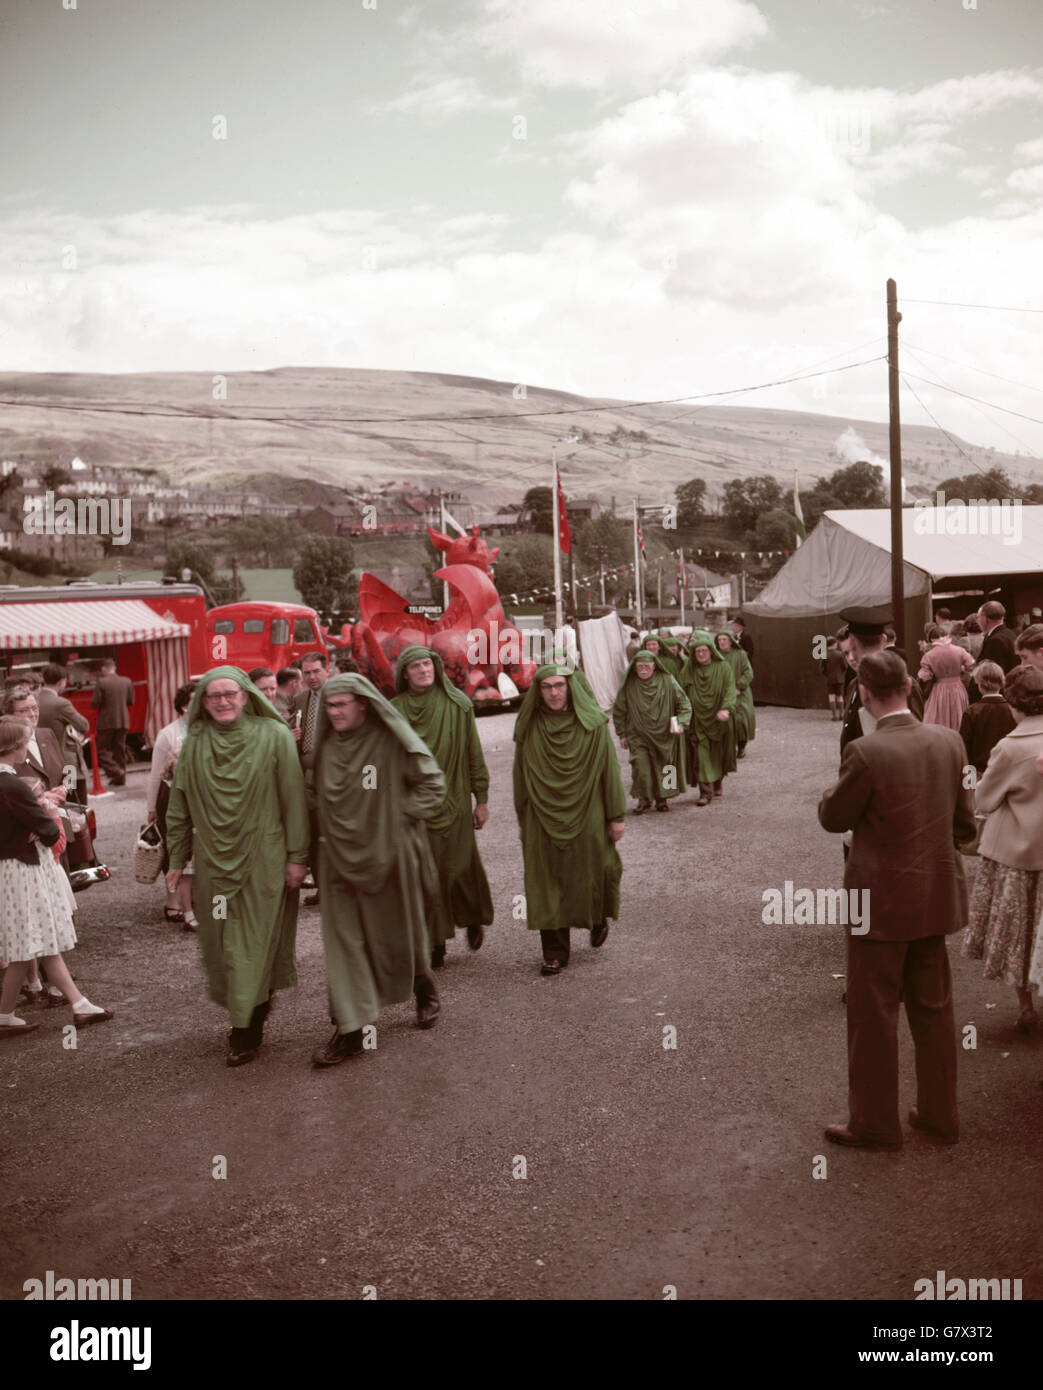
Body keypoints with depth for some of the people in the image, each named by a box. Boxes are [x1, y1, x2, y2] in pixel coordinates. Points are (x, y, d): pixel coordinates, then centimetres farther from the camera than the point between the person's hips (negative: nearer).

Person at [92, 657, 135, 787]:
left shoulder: (101, 683, -12)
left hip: (106, 722, -5)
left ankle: (116, 772, -13)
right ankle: (120, 778, 17)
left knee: (102, 750, 4)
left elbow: (95, 703, -12)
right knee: (120, 750, 14)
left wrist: (105, 703, 8)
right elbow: (130, 701, 8)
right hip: (123, 721, 5)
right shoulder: (127, 682, 2)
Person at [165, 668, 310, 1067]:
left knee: (255, 940, 0)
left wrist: (297, 855, -7)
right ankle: (252, 1010, 28)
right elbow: (179, 807, 10)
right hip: (213, 860, 3)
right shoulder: (194, 745, 4)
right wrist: (177, 860, 10)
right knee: (221, 941, 7)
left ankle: (246, 1033, 10)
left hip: (263, 858, -3)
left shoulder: (273, 735, -6)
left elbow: (293, 798, -6)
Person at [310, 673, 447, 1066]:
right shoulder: (327, 745, 4)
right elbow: (318, 794, 19)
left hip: (388, 854, -4)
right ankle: (350, 1029, 4)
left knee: (400, 933, 12)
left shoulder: (392, 741, -12)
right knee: (344, 941, 0)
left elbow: (432, 785, -8)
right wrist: (331, 830, 5)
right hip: (340, 857, 4)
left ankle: (425, 990, 41)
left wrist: (397, 818, -12)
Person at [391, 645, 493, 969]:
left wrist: (481, 799, 2)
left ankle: (474, 917, 31)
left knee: (458, 866, 1)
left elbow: (474, 753, 3)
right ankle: (435, 942, 14)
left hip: (452, 801, -1)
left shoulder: (457, 705, 0)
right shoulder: (395, 710, 2)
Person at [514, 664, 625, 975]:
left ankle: (598, 919, 41)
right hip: (542, 818, 2)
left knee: (588, 875, 9)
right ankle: (555, 952, 10)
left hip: (586, 815, -1)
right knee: (547, 883, 1)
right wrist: (523, 819, 8)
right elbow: (521, 775, 7)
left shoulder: (592, 724, -5)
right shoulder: (530, 728, 0)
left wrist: (615, 816, -3)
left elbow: (609, 769, -3)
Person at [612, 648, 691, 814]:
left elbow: (683, 703, 1)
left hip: (663, 734, 0)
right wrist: (622, 734, 4)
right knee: (640, 767, -10)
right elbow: (618, 711, 7)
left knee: (662, 766, 6)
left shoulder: (667, 681, -3)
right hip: (638, 736, 0)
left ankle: (662, 798, 23)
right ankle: (644, 799, 6)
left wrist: (681, 723, -14)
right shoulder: (629, 685, -1)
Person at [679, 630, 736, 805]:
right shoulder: (688, 669, 2)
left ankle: (719, 782, 37)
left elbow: (730, 690, -11)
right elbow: (682, 693, 6)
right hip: (698, 720, 0)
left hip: (719, 720, 0)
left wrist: (726, 709, -28)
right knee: (701, 755, -7)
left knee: (719, 754, 11)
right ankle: (705, 792, -6)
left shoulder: (723, 667, -3)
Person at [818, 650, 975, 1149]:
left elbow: (833, 818, -10)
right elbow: (963, 821, 6)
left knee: (873, 1015, 9)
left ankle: (874, 1124, 22)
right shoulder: (948, 741, -4)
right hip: (936, 896, 6)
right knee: (933, 1009, 20)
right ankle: (939, 1115, 33)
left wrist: (835, 792, 10)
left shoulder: (866, 753, -23)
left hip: (882, 901, -6)